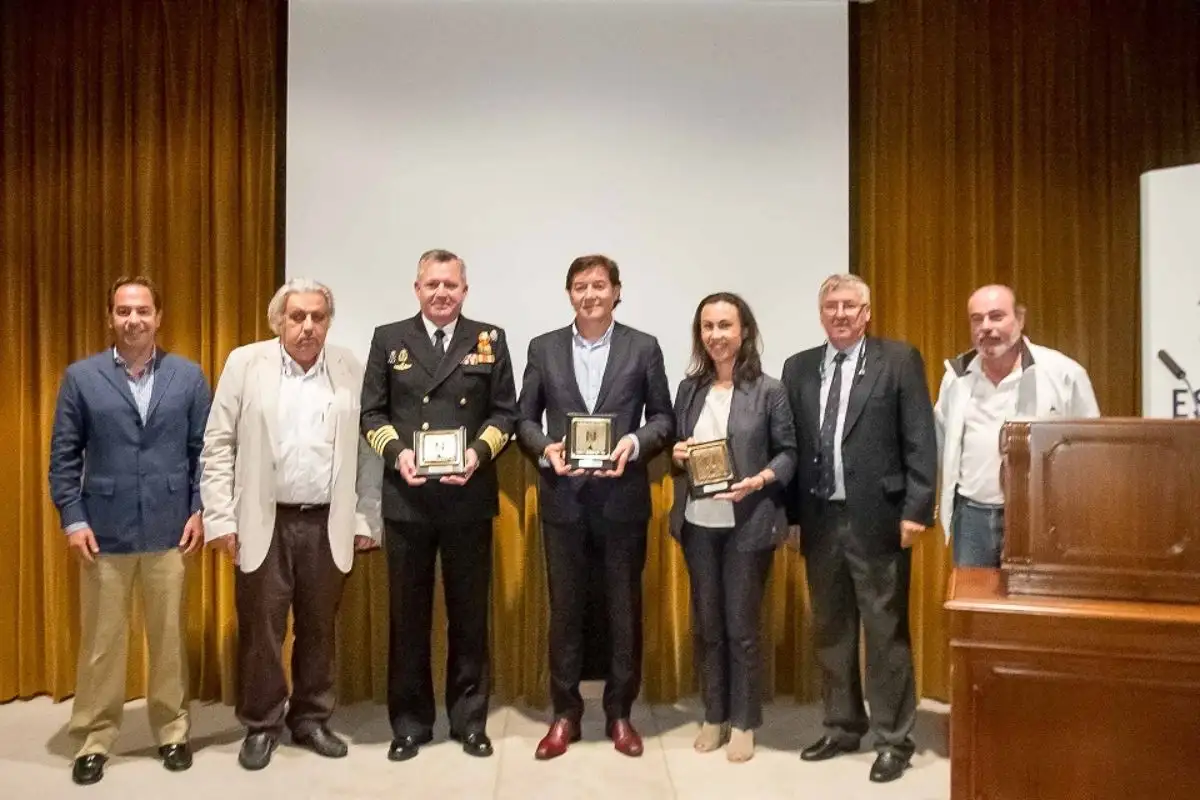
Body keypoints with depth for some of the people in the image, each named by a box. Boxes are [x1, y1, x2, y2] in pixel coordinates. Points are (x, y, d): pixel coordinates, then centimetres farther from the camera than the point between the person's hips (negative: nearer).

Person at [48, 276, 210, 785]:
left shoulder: (189, 376, 3)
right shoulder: (81, 377, 2)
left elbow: (205, 450, 3)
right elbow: (64, 456, 2)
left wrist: (200, 510, -3)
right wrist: (72, 519, -5)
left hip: (169, 530, 0)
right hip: (103, 531, 0)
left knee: (169, 636, 10)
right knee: (100, 640, 8)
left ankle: (171, 730, 24)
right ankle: (94, 739, 23)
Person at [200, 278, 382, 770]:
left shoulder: (349, 369, 3)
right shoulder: (245, 364, 0)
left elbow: (366, 448, 3)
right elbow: (218, 445, -1)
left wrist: (365, 519, 0)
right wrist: (220, 518, -6)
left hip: (327, 523, 1)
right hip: (263, 522, -1)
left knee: (319, 628, 11)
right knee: (260, 628, 6)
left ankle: (311, 719, 27)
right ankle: (261, 725, 24)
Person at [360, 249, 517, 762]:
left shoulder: (490, 340, 5)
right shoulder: (389, 339, 7)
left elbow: (504, 412, 3)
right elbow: (371, 412, 5)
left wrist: (479, 453, -14)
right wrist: (396, 451, -12)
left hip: (469, 497, 0)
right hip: (406, 498, 1)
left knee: (469, 613, 9)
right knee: (408, 614, 10)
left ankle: (469, 720, 24)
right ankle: (410, 722, 24)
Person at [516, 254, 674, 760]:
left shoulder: (643, 348, 2)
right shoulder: (543, 348, 6)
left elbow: (664, 418, 3)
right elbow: (525, 418, 6)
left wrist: (635, 442, -16)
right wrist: (545, 447, -13)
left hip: (623, 497, -1)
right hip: (563, 498, 1)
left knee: (624, 607, 9)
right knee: (564, 607, 10)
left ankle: (620, 713, 25)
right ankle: (565, 713, 24)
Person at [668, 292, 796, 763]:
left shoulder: (769, 390, -5)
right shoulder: (689, 388, 6)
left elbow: (788, 453, -4)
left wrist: (759, 481, -20)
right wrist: (677, 455, -9)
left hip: (748, 524, -3)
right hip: (698, 524, 4)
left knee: (741, 625, 7)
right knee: (707, 623, 13)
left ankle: (743, 722, 24)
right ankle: (714, 716, 29)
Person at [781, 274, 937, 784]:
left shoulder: (899, 360, -1)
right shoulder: (799, 368, 11)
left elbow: (920, 441, -6)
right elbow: (790, 443, 9)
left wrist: (916, 509, -12)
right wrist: (788, 511, 4)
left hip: (877, 518, -4)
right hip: (819, 519, 5)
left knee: (886, 632, 5)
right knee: (830, 629, 14)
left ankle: (893, 739, 18)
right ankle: (842, 727, 30)